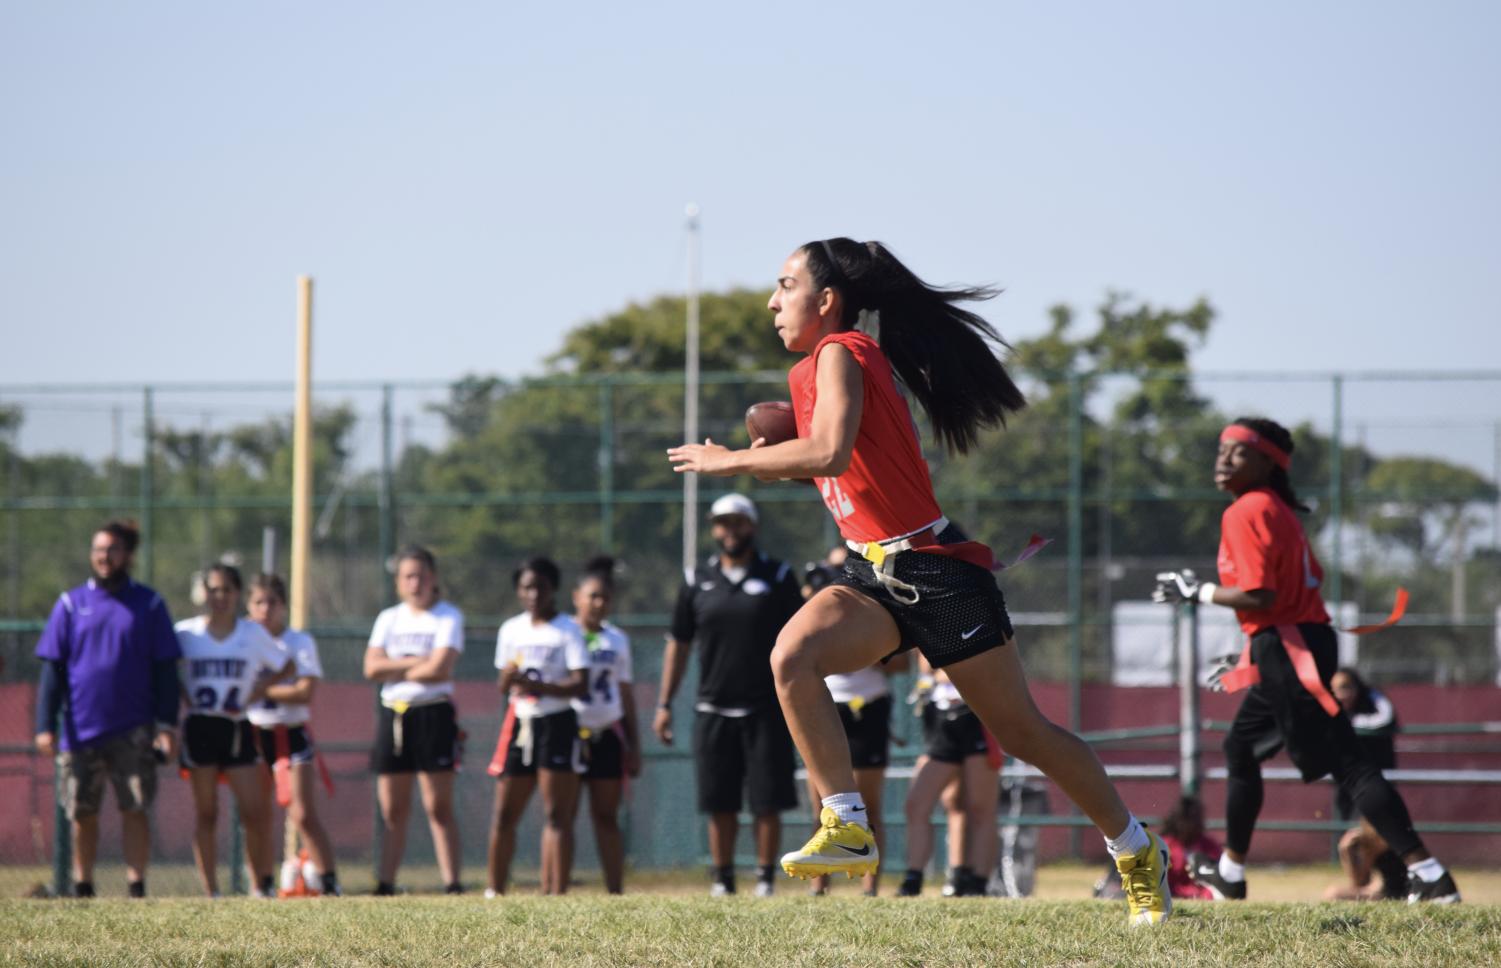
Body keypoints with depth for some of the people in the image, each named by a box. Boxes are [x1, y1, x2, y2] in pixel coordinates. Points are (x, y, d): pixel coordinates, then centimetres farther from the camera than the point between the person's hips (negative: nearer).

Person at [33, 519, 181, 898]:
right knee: (82, 813, 6)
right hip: (81, 730, 1)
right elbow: (52, 669, 6)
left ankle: (137, 888, -2)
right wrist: (45, 726, -2)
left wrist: (167, 726, -2)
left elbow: (165, 671, 6)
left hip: (133, 732, -1)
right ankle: (82, 889, 19)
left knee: (135, 810, -5)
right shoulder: (71, 604, 6)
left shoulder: (149, 605, 5)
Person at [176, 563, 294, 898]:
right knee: (205, 813, 1)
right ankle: (210, 892, 2)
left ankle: (263, 884, 4)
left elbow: (287, 666, 13)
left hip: (237, 728, 1)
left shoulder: (253, 634, 5)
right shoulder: (186, 632, 3)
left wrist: (259, 689, 0)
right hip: (199, 728, 0)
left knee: (256, 812, -7)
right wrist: (182, 695, -3)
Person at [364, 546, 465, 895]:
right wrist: (416, 663, -10)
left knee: (439, 807, -7)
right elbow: (372, 667, 0)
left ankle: (452, 882, -9)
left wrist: (394, 669, -3)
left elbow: (440, 668, -13)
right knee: (392, 811, 4)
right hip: (392, 714, 5)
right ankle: (385, 884, 4)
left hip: (434, 713, -4)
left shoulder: (448, 617, 0)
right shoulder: (388, 619, 14)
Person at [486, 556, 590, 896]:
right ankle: (495, 890, 11)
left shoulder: (567, 630, -3)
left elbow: (581, 684, -11)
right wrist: (509, 678, -8)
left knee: (556, 814, -6)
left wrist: (539, 687, -24)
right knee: (505, 814, 4)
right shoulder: (511, 630, 12)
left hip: (558, 724, -5)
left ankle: (556, 892, -7)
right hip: (520, 724, 5)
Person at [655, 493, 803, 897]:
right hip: (713, 709, 2)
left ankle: (766, 876, 7)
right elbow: (679, 644, 13)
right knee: (720, 804, 3)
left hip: (766, 710, -2)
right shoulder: (699, 580, 8)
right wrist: (664, 704, 9)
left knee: (768, 803, -2)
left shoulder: (777, 577, 3)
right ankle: (722, 877, 12)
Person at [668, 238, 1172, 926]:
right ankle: (848, 827, -19)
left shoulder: (841, 352, -14)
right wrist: (772, 458, 6)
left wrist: (728, 461, -20)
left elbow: (830, 453, -30)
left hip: (936, 574, -8)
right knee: (791, 655, -21)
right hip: (873, 575, 8)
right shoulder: (811, 370, 12)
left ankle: (1136, 849, 20)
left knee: (1019, 729, 3)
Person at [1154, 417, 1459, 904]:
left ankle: (1429, 875, -23)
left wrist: (1197, 591, -7)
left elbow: (1257, 596, -21)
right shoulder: (1278, 510, 16)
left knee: (1346, 763, -15)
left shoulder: (1245, 512, -12)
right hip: (1288, 655, 11)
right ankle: (1230, 873, 36)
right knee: (1241, 747, 25)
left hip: (1289, 651, -11)